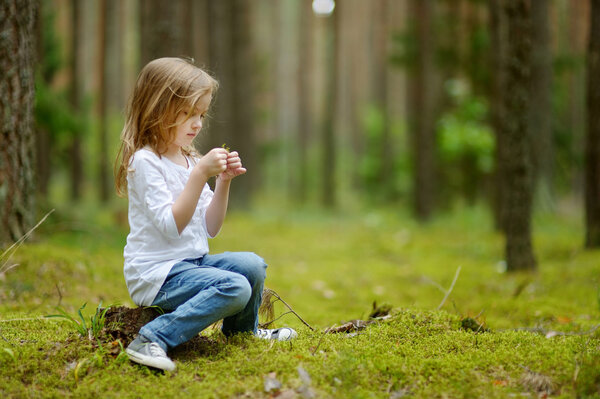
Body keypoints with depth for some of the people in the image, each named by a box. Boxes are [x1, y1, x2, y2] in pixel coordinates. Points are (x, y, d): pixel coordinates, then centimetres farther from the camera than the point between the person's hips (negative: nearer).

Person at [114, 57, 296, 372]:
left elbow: (210, 228, 12)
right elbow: (172, 225, -22)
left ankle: (242, 330, 26)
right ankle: (153, 340, -27)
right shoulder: (144, 161, -14)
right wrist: (200, 174, -25)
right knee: (235, 287, -25)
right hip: (156, 273, -8)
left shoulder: (190, 161, 12)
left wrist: (224, 182, 0)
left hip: (191, 262, 8)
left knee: (252, 265, 2)